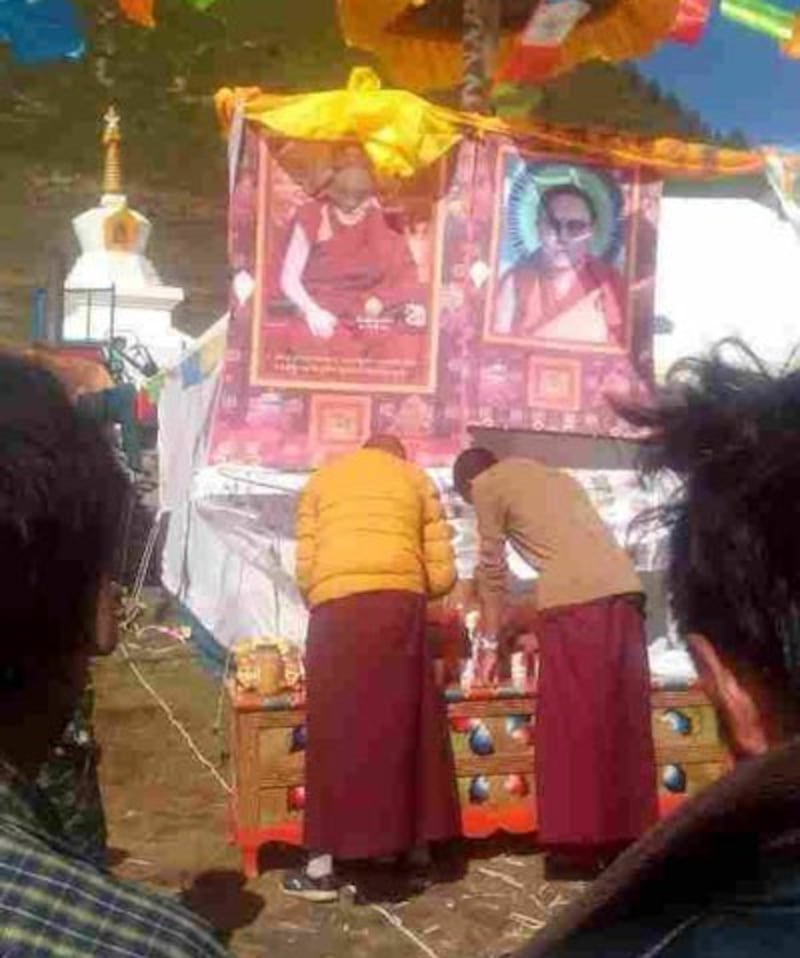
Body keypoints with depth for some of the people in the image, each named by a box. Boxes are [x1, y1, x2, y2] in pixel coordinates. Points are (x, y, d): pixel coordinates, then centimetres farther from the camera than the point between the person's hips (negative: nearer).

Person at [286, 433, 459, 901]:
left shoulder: (322, 480, 21)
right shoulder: (416, 479, 21)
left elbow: (305, 568, 11)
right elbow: (442, 574, 15)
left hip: (337, 607, 0)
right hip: (400, 604, 1)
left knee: (336, 732, 4)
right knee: (405, 726, 12)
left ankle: (323, 866, 8)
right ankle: (415, 846, 22)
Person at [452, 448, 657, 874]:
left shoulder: (488, 485, 11)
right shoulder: (555, 476, 31)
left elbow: (492, 566, 12)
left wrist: (492, 633, 24)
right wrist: (526, 620, 39)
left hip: (575, 597, -7)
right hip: (624, 589, 7)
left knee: (571, 721, 1)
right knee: (624, 719, 10)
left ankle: (579, 843, 4)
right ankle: (629, 836, 16)